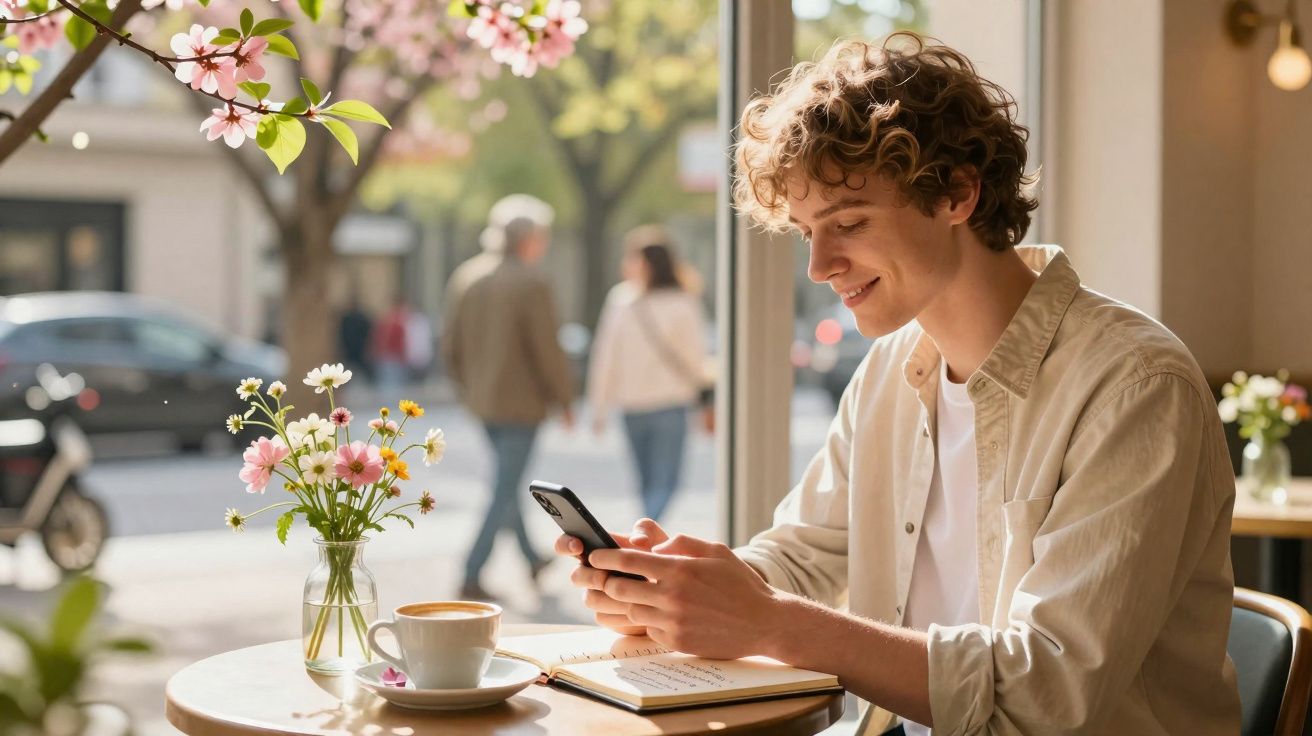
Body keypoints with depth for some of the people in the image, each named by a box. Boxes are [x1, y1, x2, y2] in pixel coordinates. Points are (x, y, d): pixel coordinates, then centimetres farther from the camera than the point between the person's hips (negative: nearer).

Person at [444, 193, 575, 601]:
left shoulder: (465, 278, 3)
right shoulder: (532, 284, -17)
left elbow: (451, 346, 6)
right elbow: (548, 351, -16)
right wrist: (564, 400, -3)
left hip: (481, 400, 7)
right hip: (521, 402, -7)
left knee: (507, 480, 22)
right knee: (505, 491, 0)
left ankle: (532, 559, 36)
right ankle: (471, 577, -2)